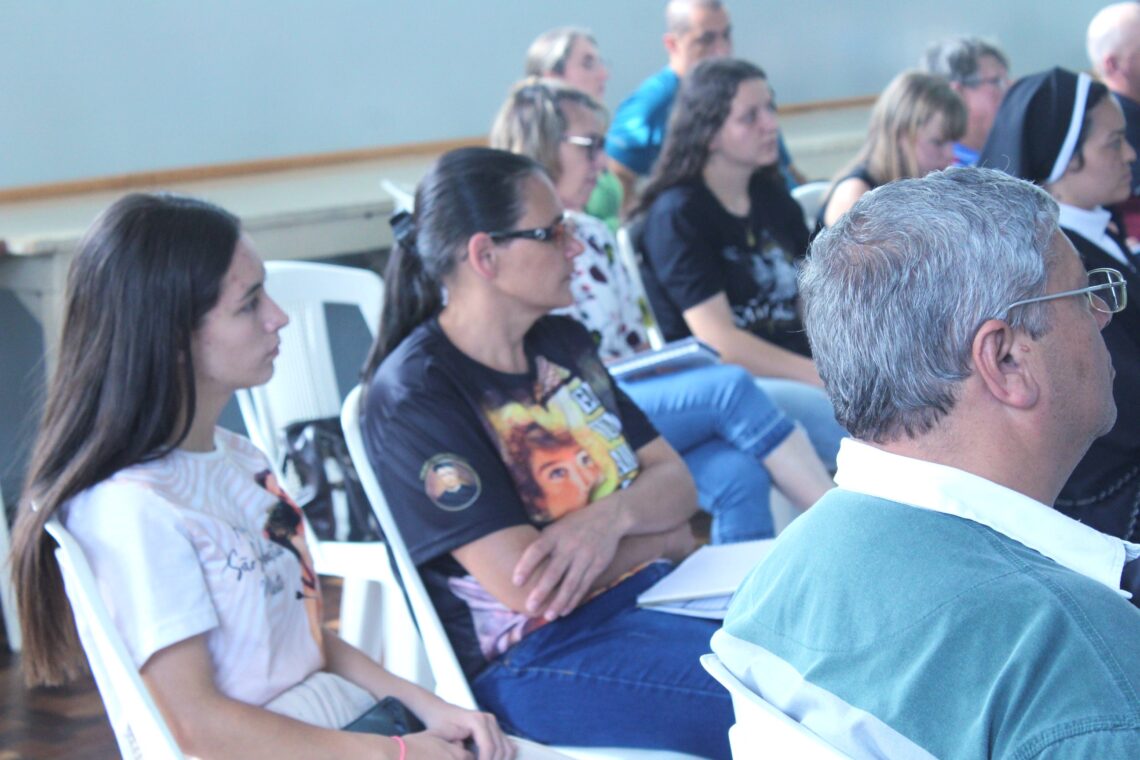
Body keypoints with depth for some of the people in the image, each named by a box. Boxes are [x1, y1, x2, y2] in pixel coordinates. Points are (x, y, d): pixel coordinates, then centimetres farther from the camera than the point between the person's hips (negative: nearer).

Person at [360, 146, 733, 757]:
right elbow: (527, 583, -19)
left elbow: (676, 482, 9)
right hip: (533, 657, -8)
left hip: (644, 593, 8)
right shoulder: (413, 397, -14)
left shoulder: (563, 344, 12)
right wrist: (663, 539, -3)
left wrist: (613, 515, -15)